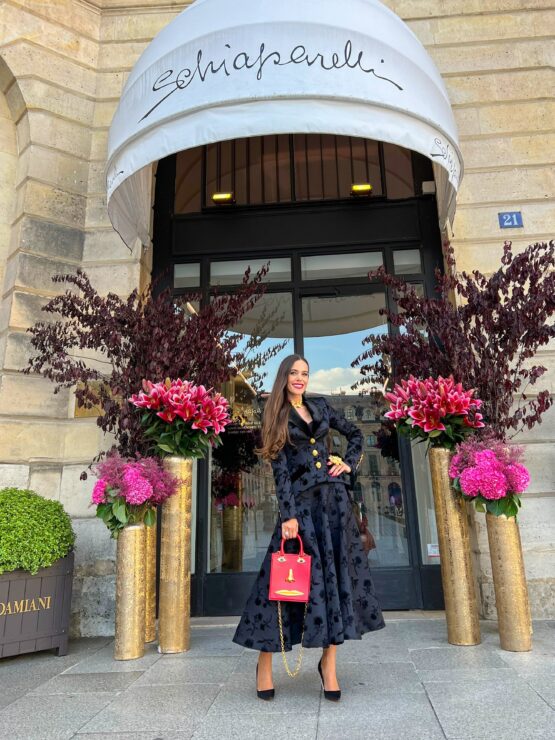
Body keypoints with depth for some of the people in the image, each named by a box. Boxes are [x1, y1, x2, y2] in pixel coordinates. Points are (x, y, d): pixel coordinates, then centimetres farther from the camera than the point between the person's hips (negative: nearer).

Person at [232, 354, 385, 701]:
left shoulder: (320, 405, 12)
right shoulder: (277, 417, 1)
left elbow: (356, 433, 23)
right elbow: (280, 470, -6)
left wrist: (348, 464, 7)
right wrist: (289, 515, -13)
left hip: (335, 498, 4)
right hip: (301, 502, -4)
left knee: (338, 575, 3)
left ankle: (329, 662, 16)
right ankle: (265, 663, 15)